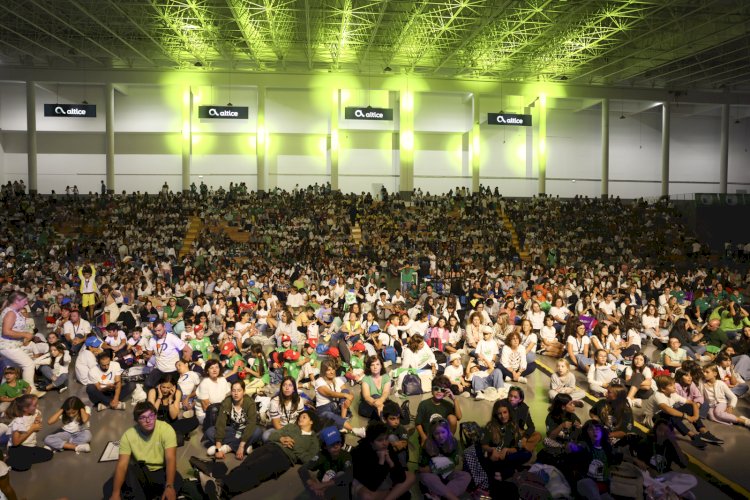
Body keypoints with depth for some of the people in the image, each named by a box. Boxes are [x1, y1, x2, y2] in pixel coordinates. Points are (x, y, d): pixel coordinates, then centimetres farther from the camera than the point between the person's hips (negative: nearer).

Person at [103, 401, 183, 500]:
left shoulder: (166, 429, -17)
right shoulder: (128, 435, -11)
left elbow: (170, 459, -25)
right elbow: (122, 465, -18)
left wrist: (169, 486, -41)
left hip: (161, 472, -1)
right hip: (138, 474, 1)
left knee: (177, 481, -33)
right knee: (109, 487, -23)